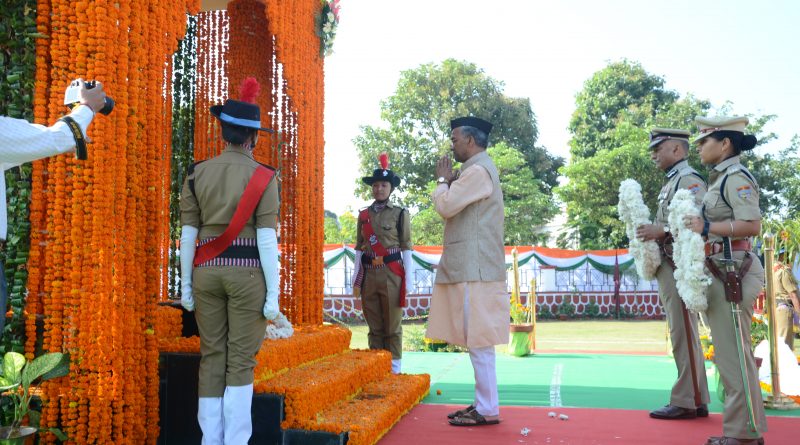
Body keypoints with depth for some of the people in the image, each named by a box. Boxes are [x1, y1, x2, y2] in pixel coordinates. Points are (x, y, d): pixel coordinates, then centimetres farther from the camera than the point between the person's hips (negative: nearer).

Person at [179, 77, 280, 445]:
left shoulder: (197, 174, 4)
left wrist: (186, 285, 11)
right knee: (240, 361, 3)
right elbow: (266, 239, -11)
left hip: (207, 272, 3)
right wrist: (273, 295, -7)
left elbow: (188, 234, 3)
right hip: (247, 273, -3)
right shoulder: (263, 177, -6)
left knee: (212, 357, 11)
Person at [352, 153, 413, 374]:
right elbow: (359, 247, 14)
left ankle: (394, 369, 12)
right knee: (374, 326, 9)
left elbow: (406, 247, 0)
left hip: (391, 274, -3)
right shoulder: (363, 214, 11)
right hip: (369, 274, 3)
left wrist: (408, 277, -5)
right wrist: (356, 276, 10)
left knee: (392, 326, 2)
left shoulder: (400, 213, 1)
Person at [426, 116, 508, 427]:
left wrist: (442, 180, -1)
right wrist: (450, 182, 9)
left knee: (478, 339, -7)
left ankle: (488, 410, -1)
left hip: (474, 270, -10)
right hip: (472, 268, 10)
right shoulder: (480, 168, 20)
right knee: (477, 339, 12)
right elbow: (456, 207, 22)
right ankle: (483, 403, 19)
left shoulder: (478, 170, -13)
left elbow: (444, 206, -18)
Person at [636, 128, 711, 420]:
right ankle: (696, 400, 18)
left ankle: (686, 402, -2)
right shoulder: (670, 184, 21)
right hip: (667, 266, 10)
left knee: (683, 333, -7)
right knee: (682, 333, 11)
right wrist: (651, 232, 7)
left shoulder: (690, 180, -8)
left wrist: (663, 231, -23)